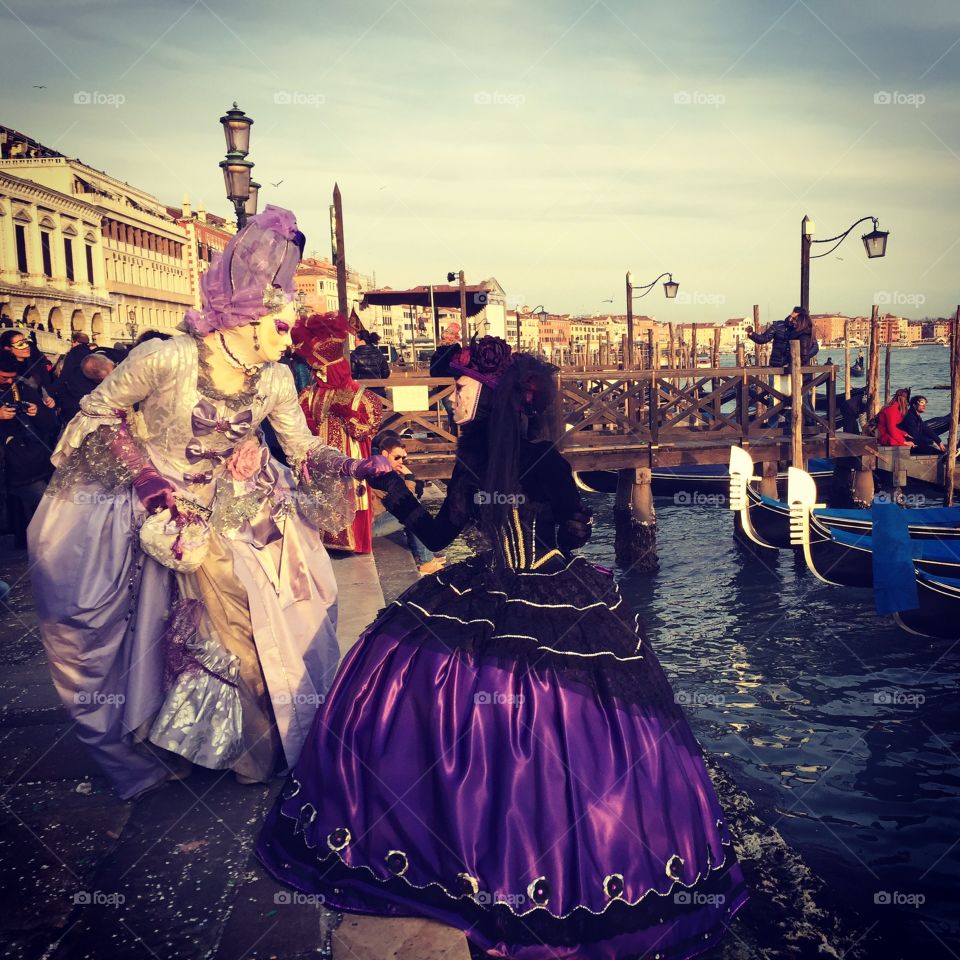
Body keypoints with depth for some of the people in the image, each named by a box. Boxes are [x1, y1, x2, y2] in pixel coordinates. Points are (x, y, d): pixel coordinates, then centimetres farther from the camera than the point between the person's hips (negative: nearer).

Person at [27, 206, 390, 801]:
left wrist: (356, 467, -18)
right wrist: (145, 476, -19)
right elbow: (98, 411, -11)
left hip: (239, 507, 4)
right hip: (156, 504, -4)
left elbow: (304, 450, -1)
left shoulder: (275, 380, -10)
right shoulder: (167, 358, -24)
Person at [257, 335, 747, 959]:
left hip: (554, 600, -5)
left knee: (560, 737, -6)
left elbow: (578, 527, -3)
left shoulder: (544, 459, -14)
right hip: (489, 598, 6)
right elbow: (437, 533, 6)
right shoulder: (474, 457, 3)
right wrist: (391, 482, 3)